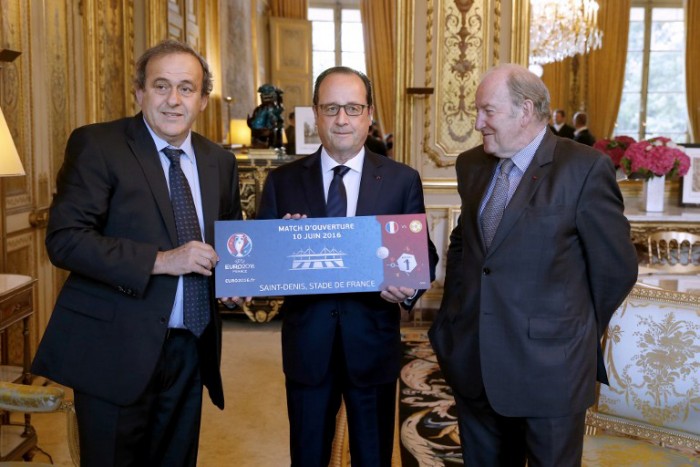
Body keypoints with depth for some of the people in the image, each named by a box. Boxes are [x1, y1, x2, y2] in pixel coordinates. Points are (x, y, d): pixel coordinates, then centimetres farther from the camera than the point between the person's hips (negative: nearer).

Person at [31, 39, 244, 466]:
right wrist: (160, 260, -22)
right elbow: (64, 239, -16)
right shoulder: (96, 145, -8)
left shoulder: (220, 161, 8)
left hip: (191, 350, 5)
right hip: (117, 348, -4)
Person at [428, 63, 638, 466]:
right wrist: (455, 310, 9)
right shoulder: (471, 165, 6)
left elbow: (617, 268, -8)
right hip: (473, 361, 6)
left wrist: (578, 331, 2)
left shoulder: (585, 168, -12)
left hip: (547, 367, -5)